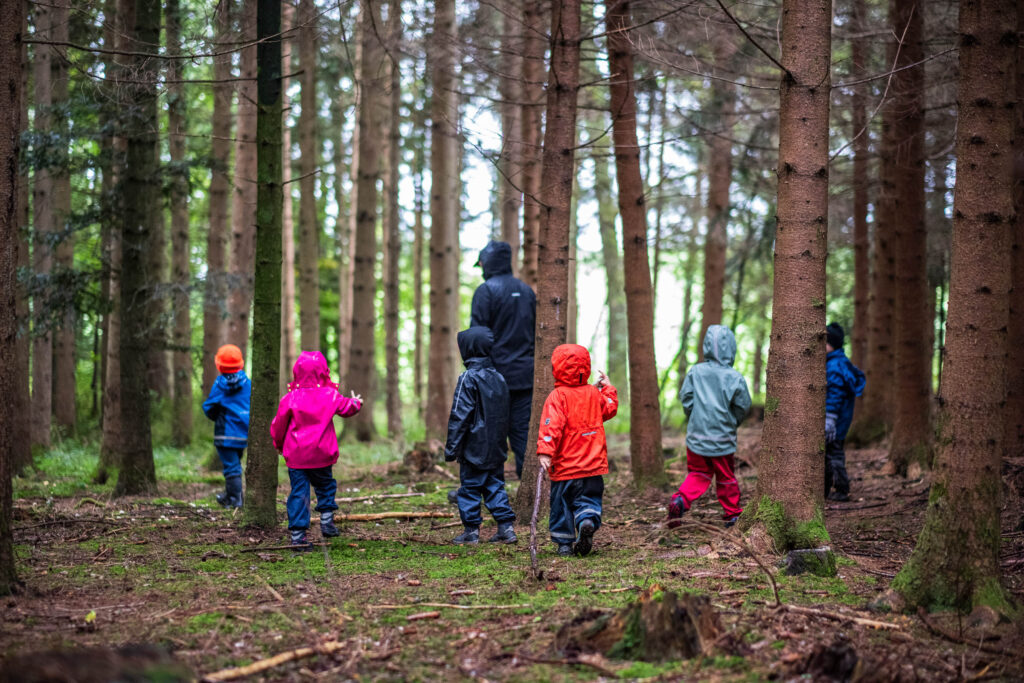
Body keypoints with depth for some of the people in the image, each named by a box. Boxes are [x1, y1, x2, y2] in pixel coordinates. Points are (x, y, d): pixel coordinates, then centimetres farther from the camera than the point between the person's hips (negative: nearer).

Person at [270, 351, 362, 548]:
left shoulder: (290, 399, -6)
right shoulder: (331, 396, -3)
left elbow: (278, 425, 2)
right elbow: (347, 408, 16)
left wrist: (279, 444, 21)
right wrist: (356, 402, 40)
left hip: (295, 456, 0)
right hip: (321, 455, 1)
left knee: (298, 492, 2)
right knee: (325, 486, 22)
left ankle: (297, 533, -2)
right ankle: (326, 519, 10)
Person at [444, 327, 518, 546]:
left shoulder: (468, 378, -14)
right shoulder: (499, 378, 9)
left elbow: (459, 416, -15)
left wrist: (451, 447, -11)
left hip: (474, 448, -7)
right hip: (496, 448, 7)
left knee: (470, 488, 2)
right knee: (495, 486, 12)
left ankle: (471, 531, 5)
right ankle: (506, 527, 8)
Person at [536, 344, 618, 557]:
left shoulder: (557, 396, -11)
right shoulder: (595, 393, 4)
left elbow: (552, 425, -21)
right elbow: (610, 409, 22)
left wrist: (545, 452, -27)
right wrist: (607, 387, 35)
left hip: (564, 467, -3)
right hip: (592, 465, 3)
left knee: (562, 504, 9)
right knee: (588, 499, 10)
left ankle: (564, 543, 9)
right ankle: (588, 522, -20)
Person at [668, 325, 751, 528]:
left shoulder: (695, 372, -7)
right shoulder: (735, 378, -13)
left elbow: (685, 398, -3)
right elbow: (743, 407, -4)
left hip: (697, 436, 2)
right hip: (723, 439, -2)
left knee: (698, 475, 13)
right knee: (726, 478, 15)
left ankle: (680, 500, -12)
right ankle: (732, 514, 25)